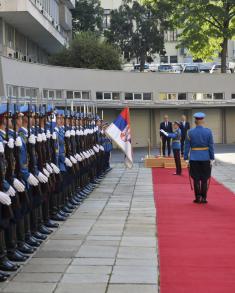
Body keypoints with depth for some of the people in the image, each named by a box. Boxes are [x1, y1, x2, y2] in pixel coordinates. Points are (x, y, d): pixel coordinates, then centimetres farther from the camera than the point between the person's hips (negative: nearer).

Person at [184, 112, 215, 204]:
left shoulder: (190, 132, -4)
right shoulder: (208, 131, -4)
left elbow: (187, 146, -3)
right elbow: (211, 146, -3)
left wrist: (186, 158, 3)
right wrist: (212, 158, 3)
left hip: (194, 159, 0)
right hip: (205, 158, 0)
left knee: (196, 179, 6)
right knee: (204, 180, 7)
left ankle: (198, 198, 8)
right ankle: (203, 198, 9)